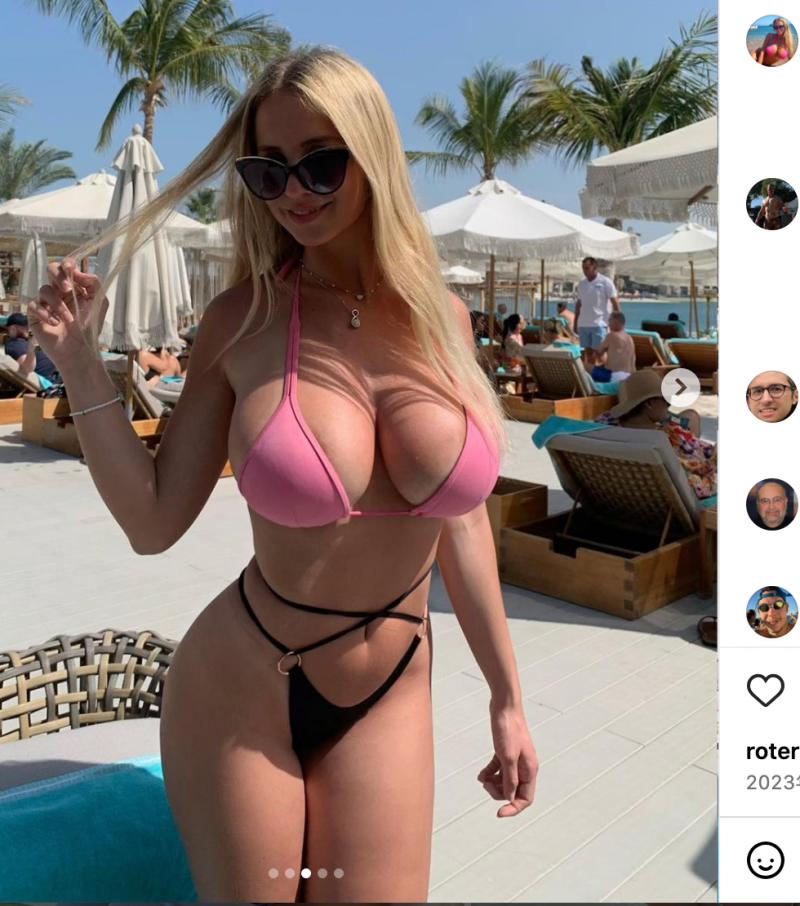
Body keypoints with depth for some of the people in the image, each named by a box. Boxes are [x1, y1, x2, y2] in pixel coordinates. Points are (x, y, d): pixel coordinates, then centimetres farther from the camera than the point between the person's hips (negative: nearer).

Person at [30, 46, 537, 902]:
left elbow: (461, 515, 2)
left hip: (391, 700, 2)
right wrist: (80, 364, -16)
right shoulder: (243, 320, -11)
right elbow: (153, 523, -7)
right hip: (240, 691, -1)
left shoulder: (441, 316, -5)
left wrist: (505, 695, 7)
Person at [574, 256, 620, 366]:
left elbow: (615, 302, -5)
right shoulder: (581, 283, 9)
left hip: (599, 324, -5)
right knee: (587, 351, 9)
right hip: (583, 324, 5)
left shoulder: (605, 282, -6)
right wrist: (575, 322, 15)